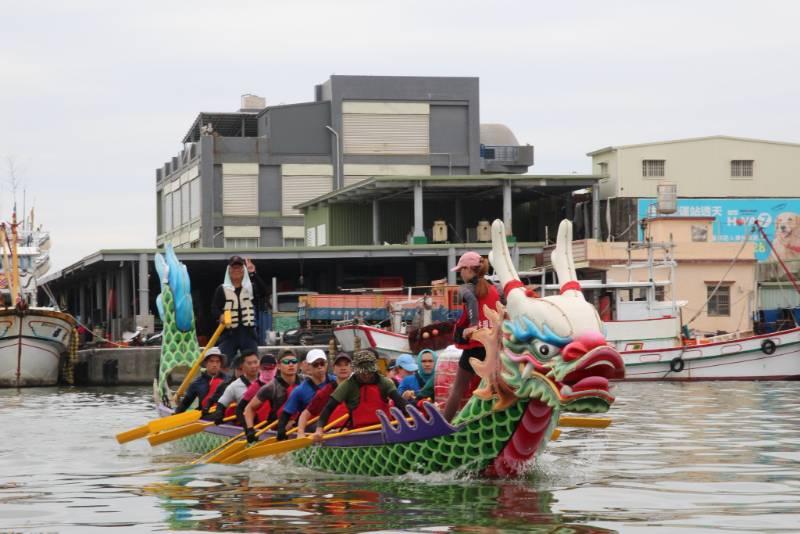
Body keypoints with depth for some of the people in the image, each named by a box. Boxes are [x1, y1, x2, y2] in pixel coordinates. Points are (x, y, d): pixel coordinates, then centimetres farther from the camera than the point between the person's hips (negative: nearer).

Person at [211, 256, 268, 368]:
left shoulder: (250, 287, 10)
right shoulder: (222, 289, 6)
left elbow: (263, 291, -10)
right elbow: (214, 309, -1)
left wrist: (253, 273, -21)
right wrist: (220, 316, -24)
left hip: (248, 333, 2)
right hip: (229, 333, -2)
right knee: (223, 364, -9)